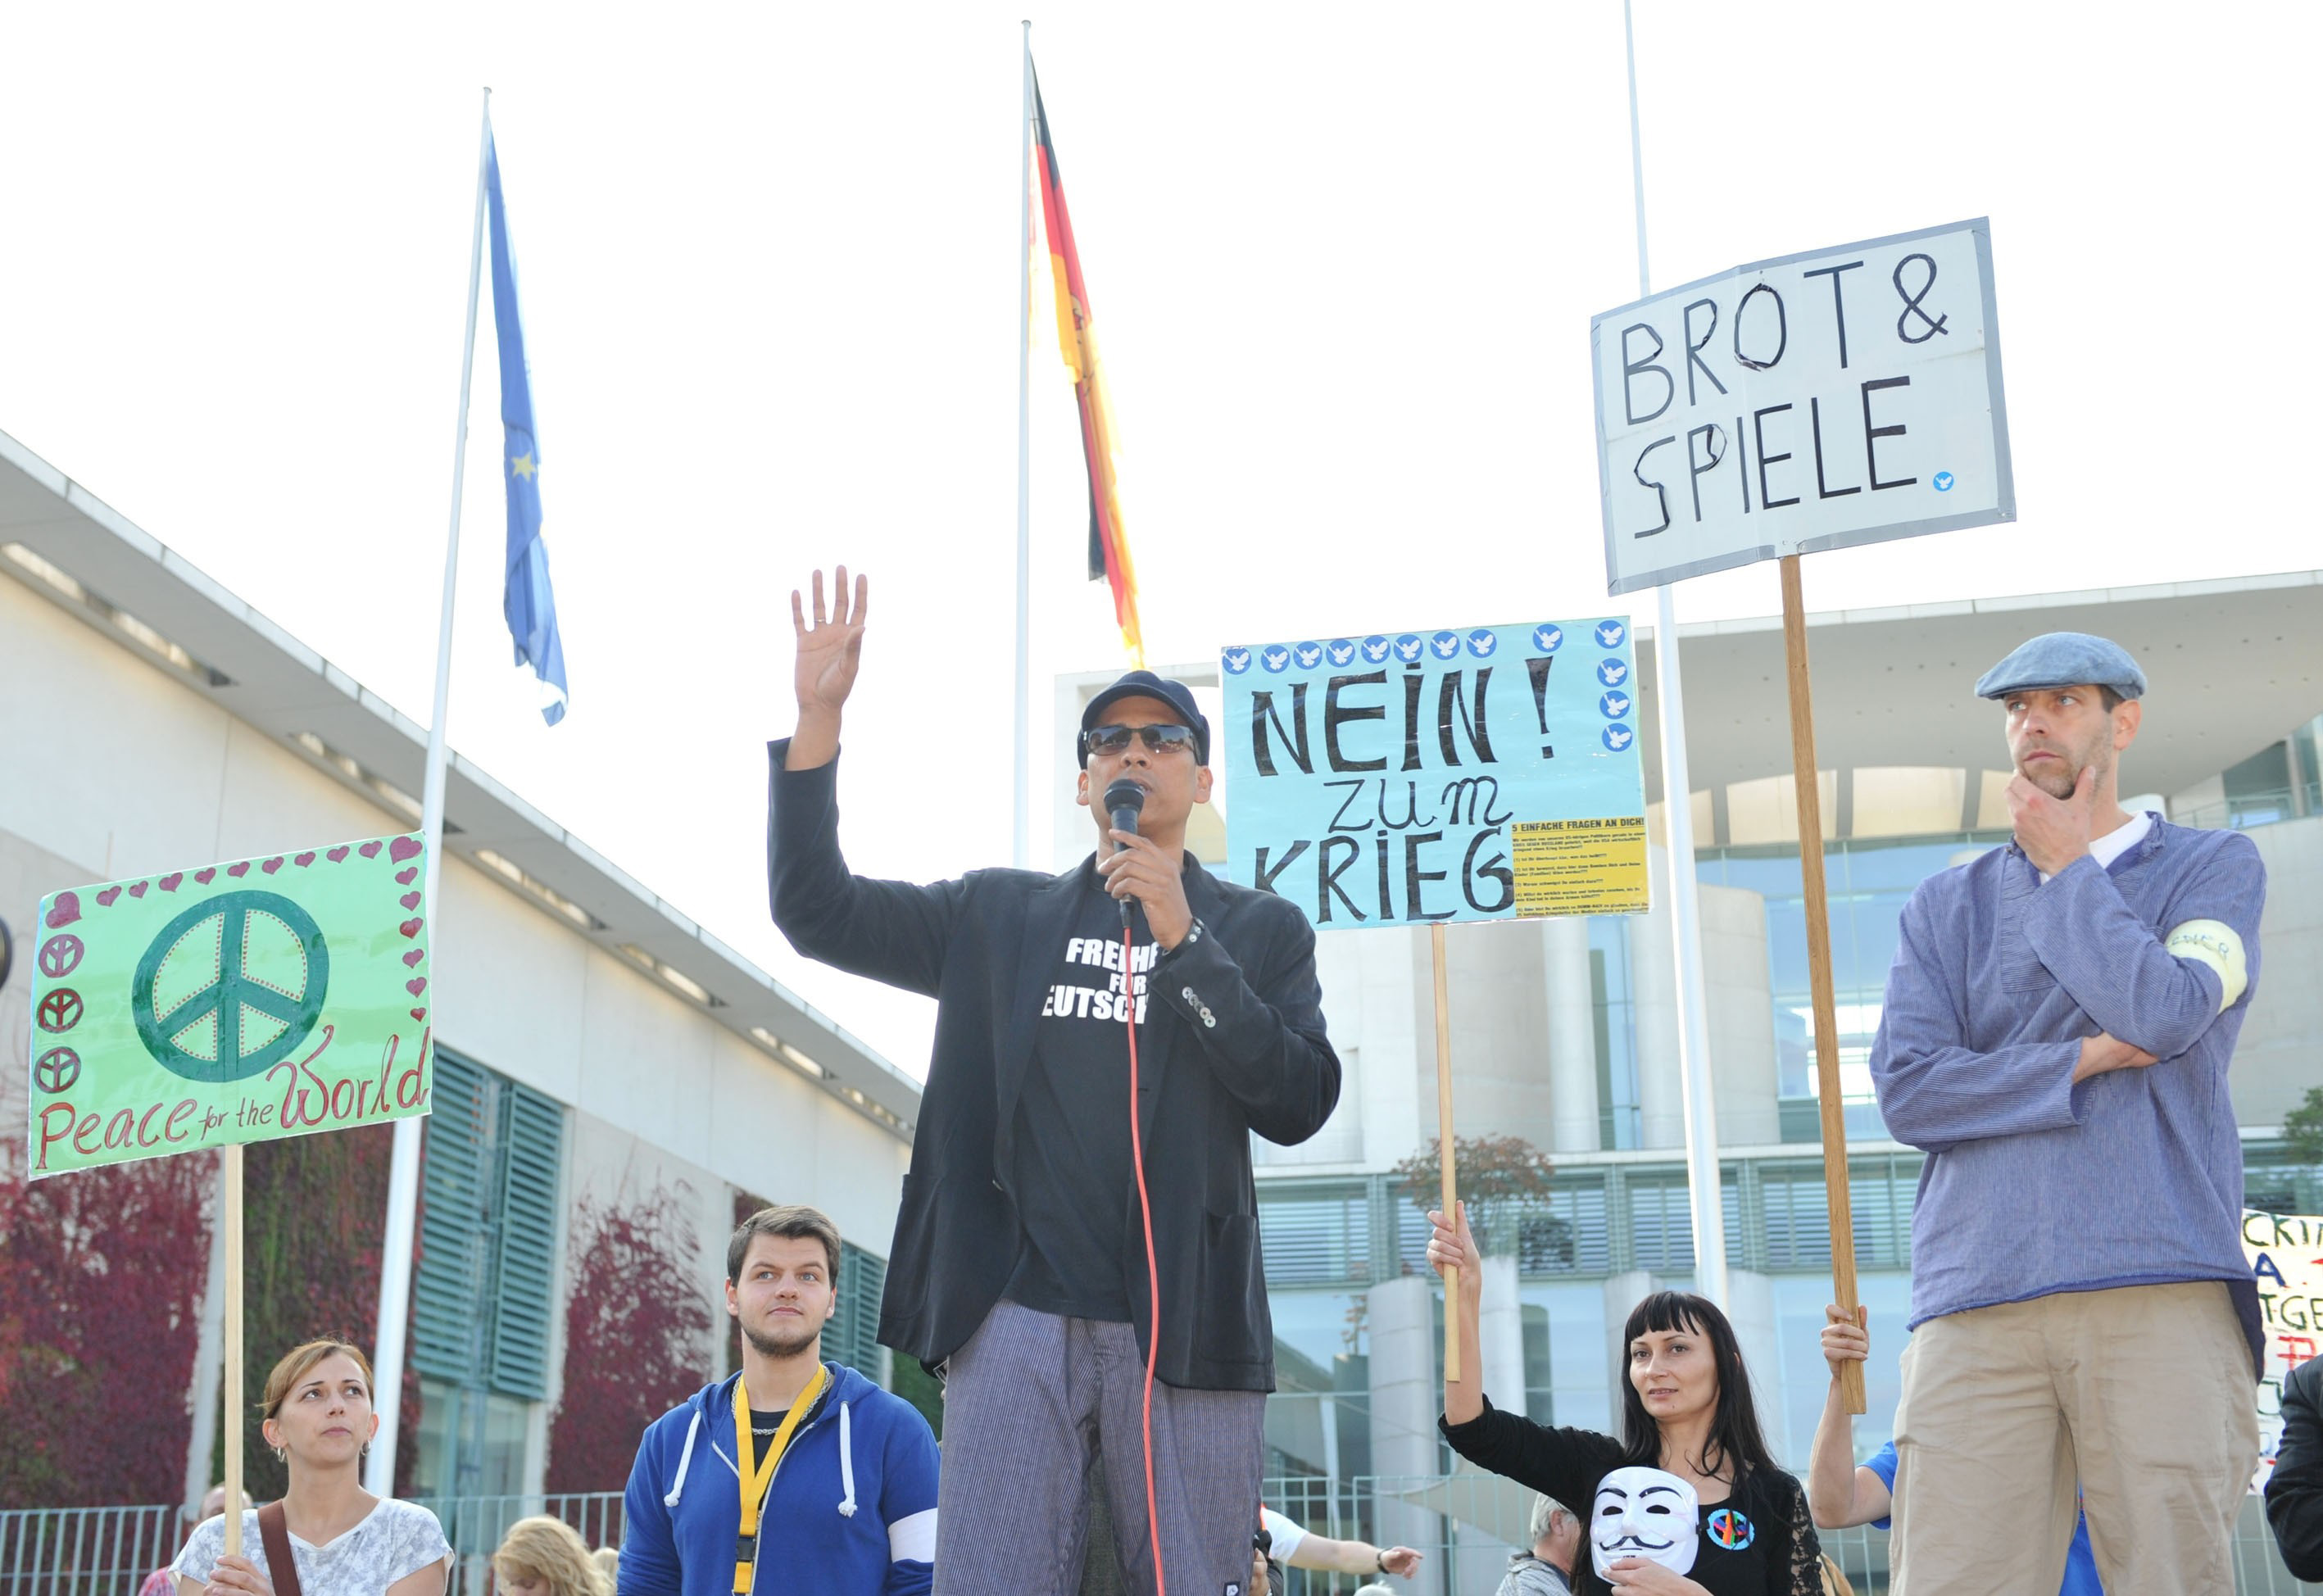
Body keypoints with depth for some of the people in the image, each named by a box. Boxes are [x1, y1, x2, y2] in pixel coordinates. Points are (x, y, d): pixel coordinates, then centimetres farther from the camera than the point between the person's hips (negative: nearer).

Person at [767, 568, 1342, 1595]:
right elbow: (816, 910, 10)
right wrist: (818, 717, -1)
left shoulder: (1260, 930, 13)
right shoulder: (1001, 916, 17)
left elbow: (1300, 1105, 0)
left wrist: (1182, 939, -9)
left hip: (1185, 1322, 0)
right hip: (1019, 1318, 1)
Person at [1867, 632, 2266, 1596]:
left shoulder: (2213, 867, 15)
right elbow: (1906, 1088, 7)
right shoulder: (1945, 908, 21)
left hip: (2163, 1289, -1)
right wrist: (2088, 1060, -1)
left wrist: (2068, 867, 6)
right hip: (1977, 1299, 2)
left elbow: (2162, 1014, -6)